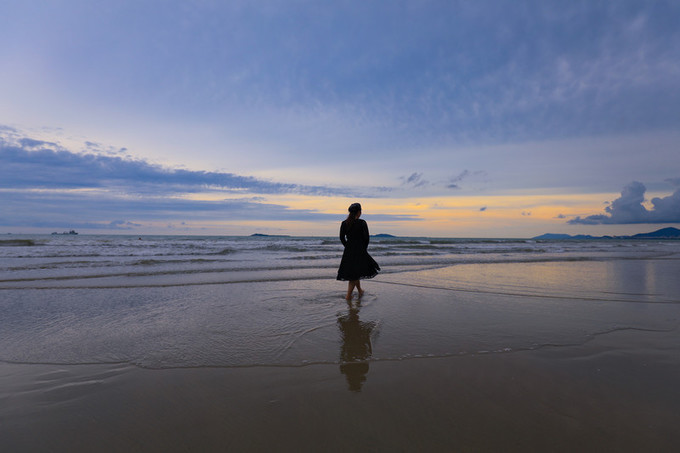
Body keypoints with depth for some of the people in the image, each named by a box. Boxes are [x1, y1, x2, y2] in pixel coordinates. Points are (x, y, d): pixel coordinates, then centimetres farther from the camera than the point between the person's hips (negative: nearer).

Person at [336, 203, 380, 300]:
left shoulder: (344, 223, 0)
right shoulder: (362, 223, -11)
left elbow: (342, 238, 4)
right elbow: (366, 238, -8)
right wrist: (364, 248, 8)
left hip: (348, 252, 5)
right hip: (359, 251, -5)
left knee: (355, 273, 20)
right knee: (355, 275, 3)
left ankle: (360, 291, 37)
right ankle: (348, 296, 0)